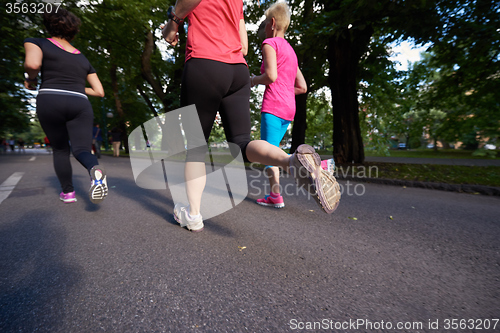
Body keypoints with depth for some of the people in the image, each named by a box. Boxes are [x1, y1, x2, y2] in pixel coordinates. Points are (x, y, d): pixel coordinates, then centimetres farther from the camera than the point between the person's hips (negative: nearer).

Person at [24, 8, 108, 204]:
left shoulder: (37, 42, 11)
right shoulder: (84, 60, 22)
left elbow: (32, 63, -12)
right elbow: (99, 92, 18)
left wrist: (30, 79, 9)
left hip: (50, 102, -1)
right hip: (80, 104, 2)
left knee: (60, 150, 16)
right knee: (82, 150, -5)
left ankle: (68, 192, 15)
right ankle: (95, 170, -41)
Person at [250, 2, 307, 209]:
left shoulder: (270, 43, 2)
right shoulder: (291, 51, 25)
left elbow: (271, 76, -15)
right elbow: (303, 87, 20)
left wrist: (254, 80, 3)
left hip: (272, 107, -8)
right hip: (289, 109, 8)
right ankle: (274, 196, 10)